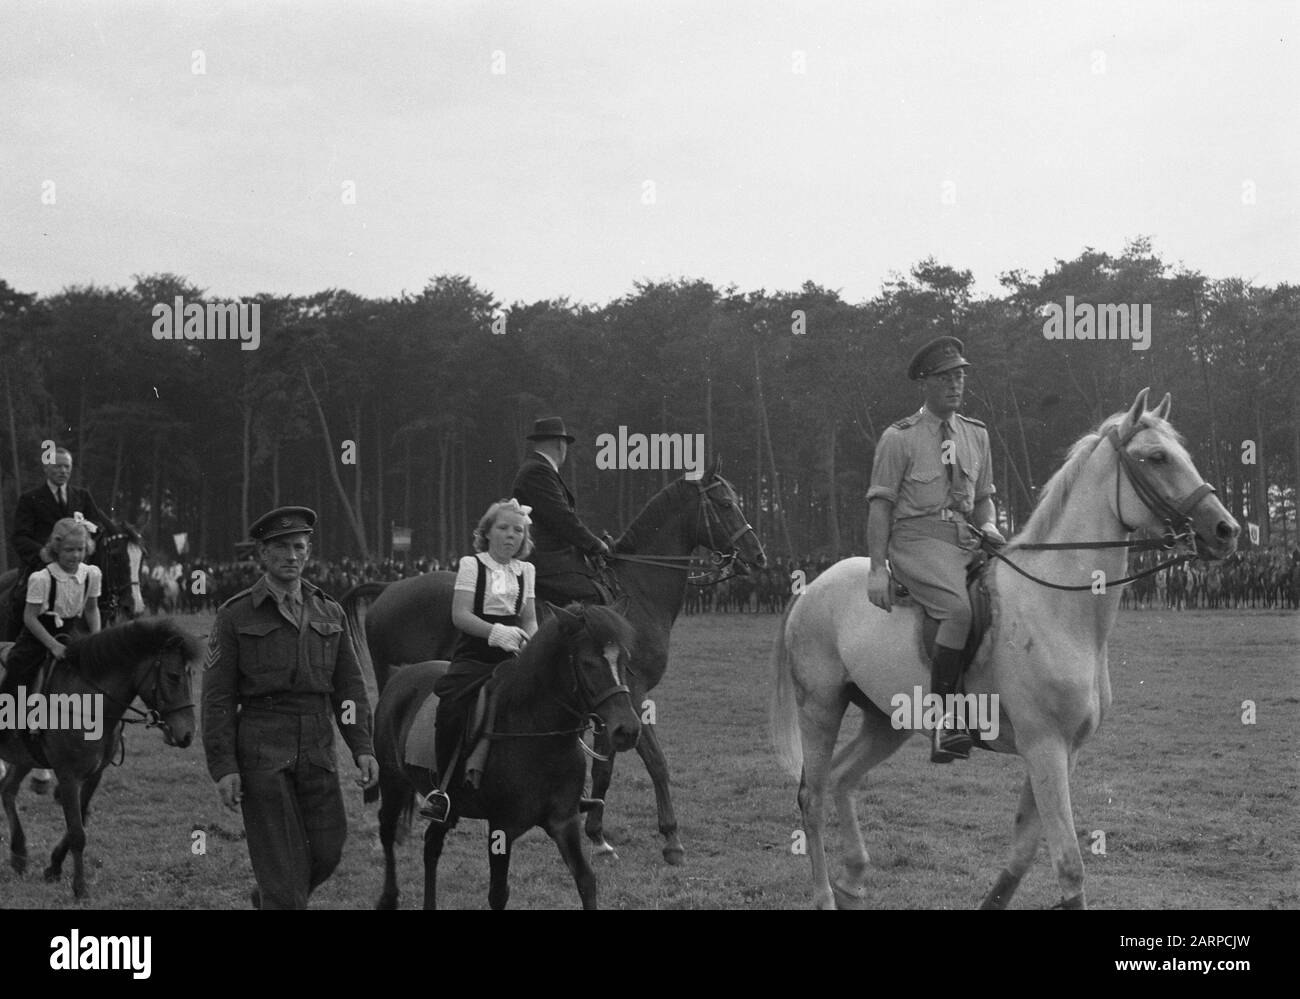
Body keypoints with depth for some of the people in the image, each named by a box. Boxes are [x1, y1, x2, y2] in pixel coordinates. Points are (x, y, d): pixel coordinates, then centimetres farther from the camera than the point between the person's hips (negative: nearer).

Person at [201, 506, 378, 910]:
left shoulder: (330, 614, 12)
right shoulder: (235, 615, 0)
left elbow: (349, 687, 12)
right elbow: (217, 697, -2)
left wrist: (363, 747, 0)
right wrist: (223, 767, -10)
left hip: (317, 751, 4)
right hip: (261, 751, -4)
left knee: (327, 851, 6)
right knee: (282, 861, -4)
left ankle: (268, 899, 33)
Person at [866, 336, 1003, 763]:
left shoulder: (976, 434, 17)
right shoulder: (899, 438, 1)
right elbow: (880, 504, -2)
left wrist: (989, 526, 0)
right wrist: (876, 570, -11)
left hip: (966, 543, 6)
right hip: (917, 541, -6)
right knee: (959, 609, -32)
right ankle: (943, 721, -29)